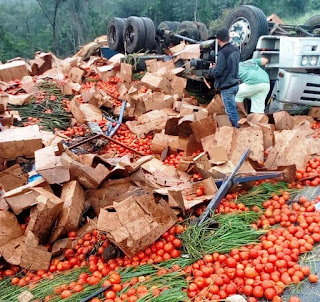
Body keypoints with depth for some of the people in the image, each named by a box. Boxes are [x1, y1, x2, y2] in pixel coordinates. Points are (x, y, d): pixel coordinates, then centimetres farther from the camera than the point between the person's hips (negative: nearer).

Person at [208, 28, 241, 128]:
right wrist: (217, 66, 13)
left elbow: (217, 72, -20)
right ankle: (236, 125, 35)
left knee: (231, 110, 1)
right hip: (235, 84, 9)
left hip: (227, 87, -9)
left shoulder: (222, 53, -22)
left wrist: (212, 69, 1)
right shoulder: (236, 50, 5)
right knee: (233, 107, 23)